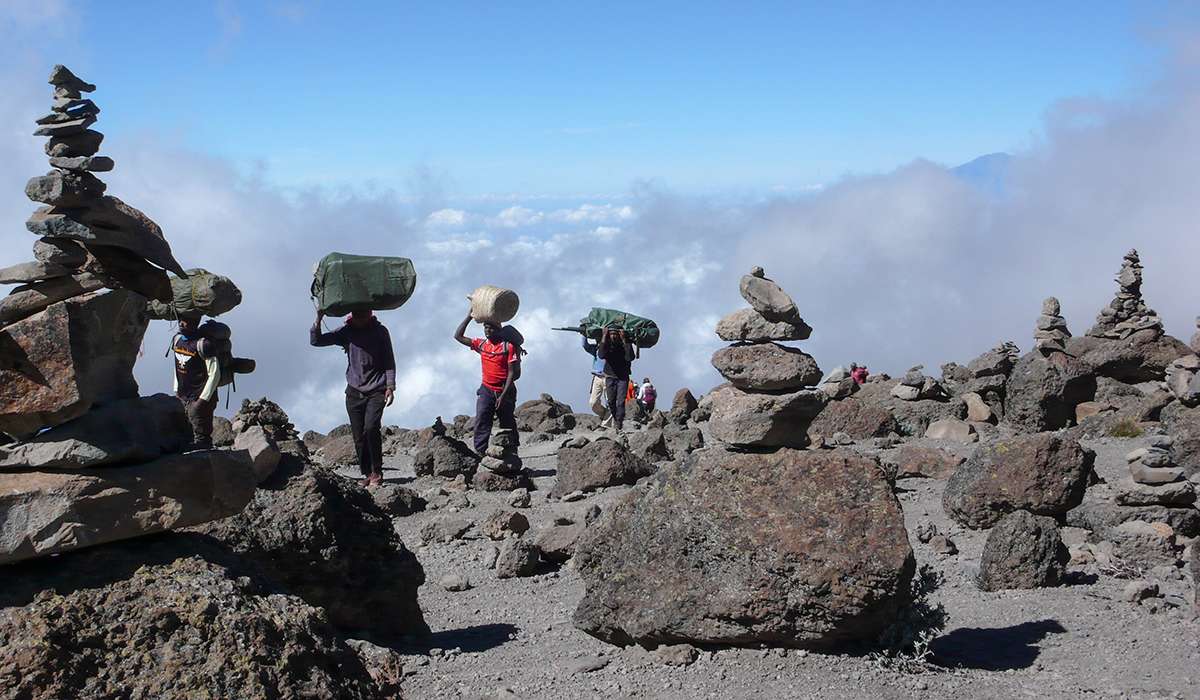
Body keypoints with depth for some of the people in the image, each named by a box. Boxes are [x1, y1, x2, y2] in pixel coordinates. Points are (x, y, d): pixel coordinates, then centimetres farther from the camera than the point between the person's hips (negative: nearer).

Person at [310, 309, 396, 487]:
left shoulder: (380, 331, -1)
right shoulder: (347, 331, 3)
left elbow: (389, 361, 4)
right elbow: (316, 341, 2)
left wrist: (390, 387, -5)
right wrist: (318, 319, -12)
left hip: (376, 391, -3)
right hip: (354, 391, 3)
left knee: (371, 428, -20)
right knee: (358, 436, 1)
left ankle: (377, 473, -11)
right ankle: (367, 474, 10)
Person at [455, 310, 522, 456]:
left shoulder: (509, 346, -9)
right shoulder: (481, 344, 7)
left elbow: (513, 373, -11)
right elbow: (458, 336, 11)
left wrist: (503, 395, -16)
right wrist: (470, 316, 4)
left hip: (504, 391, -4)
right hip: (486, 390, 4)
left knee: (507, 425, 6)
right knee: (481, 422, -14)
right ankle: (480, 452, -21)